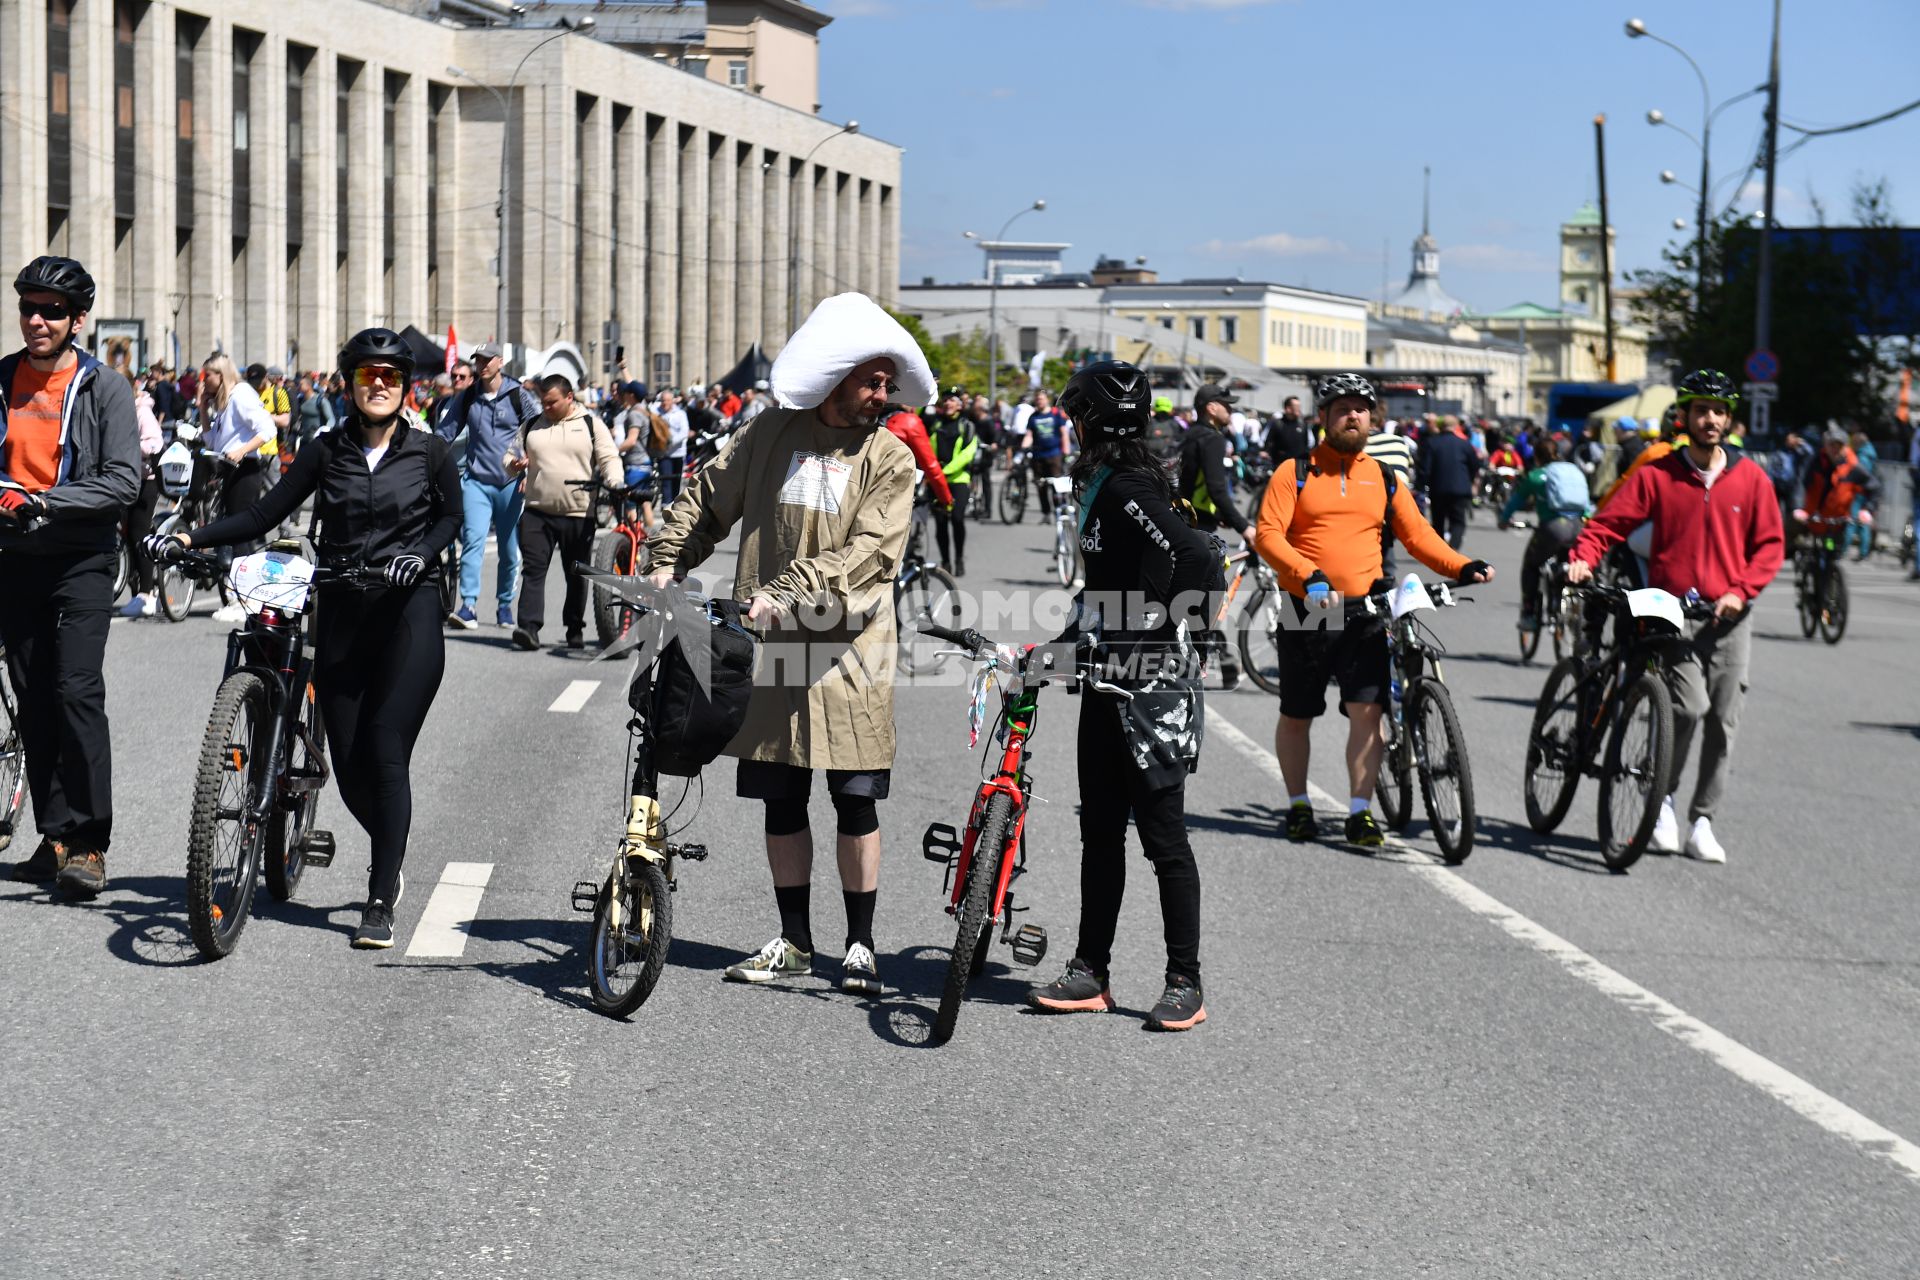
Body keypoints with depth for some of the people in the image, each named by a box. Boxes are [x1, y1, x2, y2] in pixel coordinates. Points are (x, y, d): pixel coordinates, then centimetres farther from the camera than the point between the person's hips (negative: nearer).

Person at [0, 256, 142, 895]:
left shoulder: (105, 388, -4)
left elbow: (124, 481, -11)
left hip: (80, 560, -4)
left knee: (77, 691, -13)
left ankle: (88, 842, -9)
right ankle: (54, 836, 14)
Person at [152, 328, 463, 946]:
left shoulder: (429, 451, 3)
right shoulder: (327, 451, 7)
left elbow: (451, 515, 4)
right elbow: (266, 513, 4)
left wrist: (421, 553, -18)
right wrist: (189, 538, -6)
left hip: (408, 611, -3)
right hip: (341, 615, 3)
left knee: (384, 751, -14)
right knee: (348, 764, 2)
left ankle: (380, 903, -11)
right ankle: (391, 854, 33)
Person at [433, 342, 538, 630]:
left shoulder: (518, 395, -1)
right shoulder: (466, 397, 7)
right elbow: (444, 431, 15)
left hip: (510, 483, -1)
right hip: (476, 480, 1)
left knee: (509, 548, 7)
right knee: (473, 540, -15)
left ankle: (505, 604, 22)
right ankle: (468, 606, -20)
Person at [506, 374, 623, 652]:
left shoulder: (591, 425, 4)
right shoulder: (531, 426, 13)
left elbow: (609, 459, -1)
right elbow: (511, 458, 19)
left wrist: (615, 482, -22)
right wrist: (514, 465, -6)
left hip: (579, 515, -2)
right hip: (537, 512, 2)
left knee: (577, 575, 8)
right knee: (533, 569, -9)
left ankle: (575, 629, 21)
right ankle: (529, 627, -14)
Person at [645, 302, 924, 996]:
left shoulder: (892, 458, -2)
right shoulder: (774, 432, 7)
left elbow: (866, 553, -15)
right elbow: (709, 498, 18)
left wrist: (787, 593, -23)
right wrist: (668, 561, 6)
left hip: (847, 649, -3)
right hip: (769, 646, 3)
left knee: (856, 803, 0)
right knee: (780, 800, 9)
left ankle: (860, 945, 12)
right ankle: (794, 941, 21)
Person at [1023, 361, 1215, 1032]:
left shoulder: (1129, 488, -17)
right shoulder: (1101, 484, 13)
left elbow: (1199, 560, -28)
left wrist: (1171, 639, -21)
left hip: (1153, 688, -10)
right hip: (1109, 682, 10)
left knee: (1163, 836, -2)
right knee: (1100, 830, 12)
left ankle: (1185, 983, 7)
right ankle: (1090, 972, 19)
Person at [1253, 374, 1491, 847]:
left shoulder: (1385, 479, 11)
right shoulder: (1295, 473, 1)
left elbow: (1418, 535, 8)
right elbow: (1267, 534, -9)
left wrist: (1462, 567, -9)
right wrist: (1309, 576, -25)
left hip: (1364, 613, 1)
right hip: (1307, 612, -1)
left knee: (1367, 711, -10)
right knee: (1297, 716, 9)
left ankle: (1360, 812, -4)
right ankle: (1298, 804, 26)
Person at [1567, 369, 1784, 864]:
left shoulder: (1750, 478, 6)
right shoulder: (1656, 475, 1)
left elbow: (1770, 544, 7)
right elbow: (1609, 522, -2)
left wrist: (1741, 591, -7)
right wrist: (1583, 557, -22)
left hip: (1729, 616, 3)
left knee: (1723, 721, 1)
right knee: (1689, 706, -19)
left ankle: (1702, 823, 12)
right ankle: (1663, 797, 5)